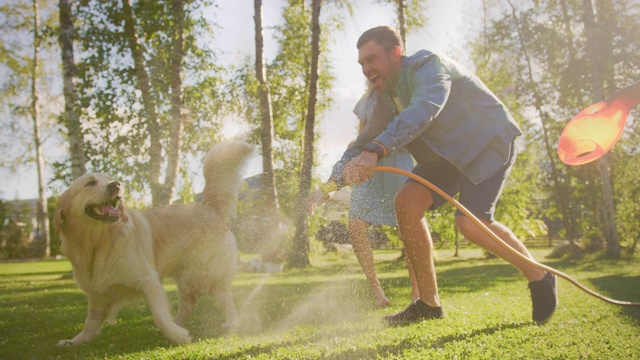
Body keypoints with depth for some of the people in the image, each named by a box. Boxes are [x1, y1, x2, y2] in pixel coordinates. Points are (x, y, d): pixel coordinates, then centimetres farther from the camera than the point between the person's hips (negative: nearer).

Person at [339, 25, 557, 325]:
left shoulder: (427, 66, -24)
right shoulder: (391, 89, 2)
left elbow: (422, 111, -45)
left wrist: (373, 152, -59)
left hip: (488, 143, -8)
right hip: (448, 152, 8)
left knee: (470, 222, -25)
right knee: (406, 202, -14)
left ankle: (539, 277, 2)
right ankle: (428, 303, -6)